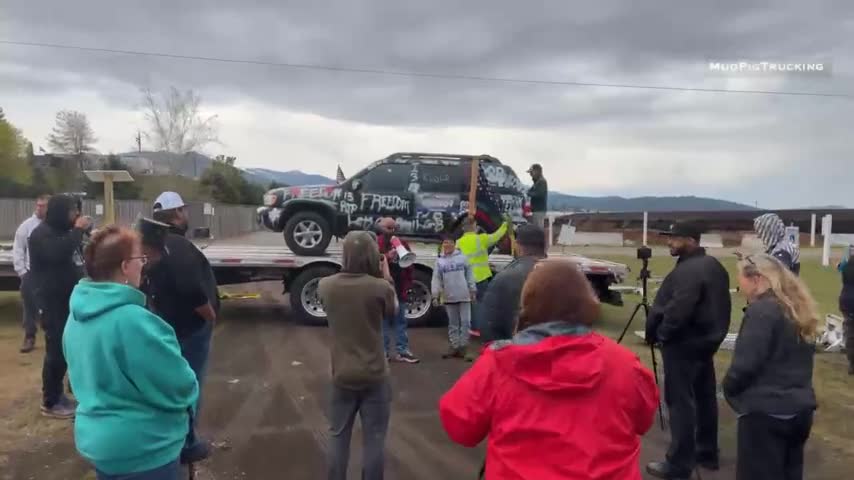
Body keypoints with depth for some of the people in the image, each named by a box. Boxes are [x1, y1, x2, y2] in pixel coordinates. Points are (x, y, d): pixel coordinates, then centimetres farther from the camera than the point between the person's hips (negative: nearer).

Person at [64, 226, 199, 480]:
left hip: (97, 438, 8)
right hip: (142, 448, -8)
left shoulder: (78, 315, 0)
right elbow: (178, 385, -22)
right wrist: (188, 390, -2)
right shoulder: (131, 320, -29)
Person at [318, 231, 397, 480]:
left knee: (339, 436, 19)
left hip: (342, 375, 3)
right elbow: (392, 310, 3)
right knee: (374, 438, 10)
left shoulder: (326, 286, -9)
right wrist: (386, 277, 11)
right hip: (374, 375, -3)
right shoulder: (380, 287, -18)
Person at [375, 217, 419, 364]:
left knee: (400, 321, 11)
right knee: (384, 321, 3)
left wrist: (408, 284, 5)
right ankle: (383, 352, 12)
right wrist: (387, 257, -28)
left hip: (399, 288, 5)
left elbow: (409, 264, 11)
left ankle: (403, 351, 17)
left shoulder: (402, 243, 9)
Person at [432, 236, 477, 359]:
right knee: (453, 324, 10)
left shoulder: (462, 258, 3)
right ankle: (454, 347, 16)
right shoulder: (439, 261, 6)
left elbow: (469, 275, 5)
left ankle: (462, 348, 7)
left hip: (464, 296, -1)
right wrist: (435, 295, -4)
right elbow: (436, 279, 3)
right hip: (449, 297, 2)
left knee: (465, 322, -1)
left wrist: (473, 290, 2)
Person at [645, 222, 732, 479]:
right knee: (705, 398, 18)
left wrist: (658, 333, -13)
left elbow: (677, 312, -28)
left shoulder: (687, 271, -24)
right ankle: (708, 453, 31)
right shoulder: (714, 265, 10)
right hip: (707, 340, 11)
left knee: (681, 402, -3)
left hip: (683, 345, -10)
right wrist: (713, 330, 20)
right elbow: (720, 304, 17)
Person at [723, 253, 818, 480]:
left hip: (766, 411, -9)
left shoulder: (761, 310, -18)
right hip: (799, 408, 9)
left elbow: (745, 363, -20)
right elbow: (793, 358, 16)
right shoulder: (798, 308, 9)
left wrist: (728, 387, -2)